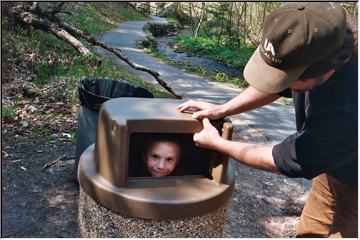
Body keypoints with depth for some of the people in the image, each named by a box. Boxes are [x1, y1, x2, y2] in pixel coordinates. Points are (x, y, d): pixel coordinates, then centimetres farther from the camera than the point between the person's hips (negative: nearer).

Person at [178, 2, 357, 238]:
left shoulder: (346, 112, -44)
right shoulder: (320, 43, -24)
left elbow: (285, 161, -27)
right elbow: (276, 83, -2)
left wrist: (216, 143, -15)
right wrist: (223, 109, -9)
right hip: (335, 168, 6)